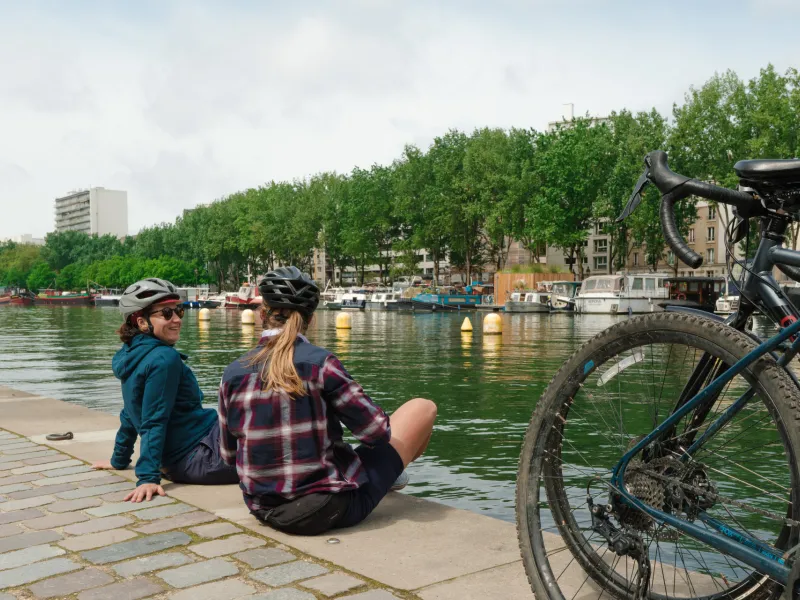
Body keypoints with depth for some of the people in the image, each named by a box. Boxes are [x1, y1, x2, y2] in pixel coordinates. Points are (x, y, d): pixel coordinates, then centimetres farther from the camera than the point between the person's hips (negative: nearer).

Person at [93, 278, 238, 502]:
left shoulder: (133, 355, 10)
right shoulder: (164, 359, -19)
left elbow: (132, 413, 19)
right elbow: (154, 422, -22)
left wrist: (119, 460, 29)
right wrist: (148, 478, -23)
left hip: (178, 463, 10)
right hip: (200, 457, -10)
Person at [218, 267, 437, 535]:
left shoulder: (233, 374, -6)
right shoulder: (319, 363, -18)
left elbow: (229, 455, 4)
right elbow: (377, 431, -14)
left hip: (265, 511, 5)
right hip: (331, 509, -5)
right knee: (423, 408, 12)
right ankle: (389, 475, 41)